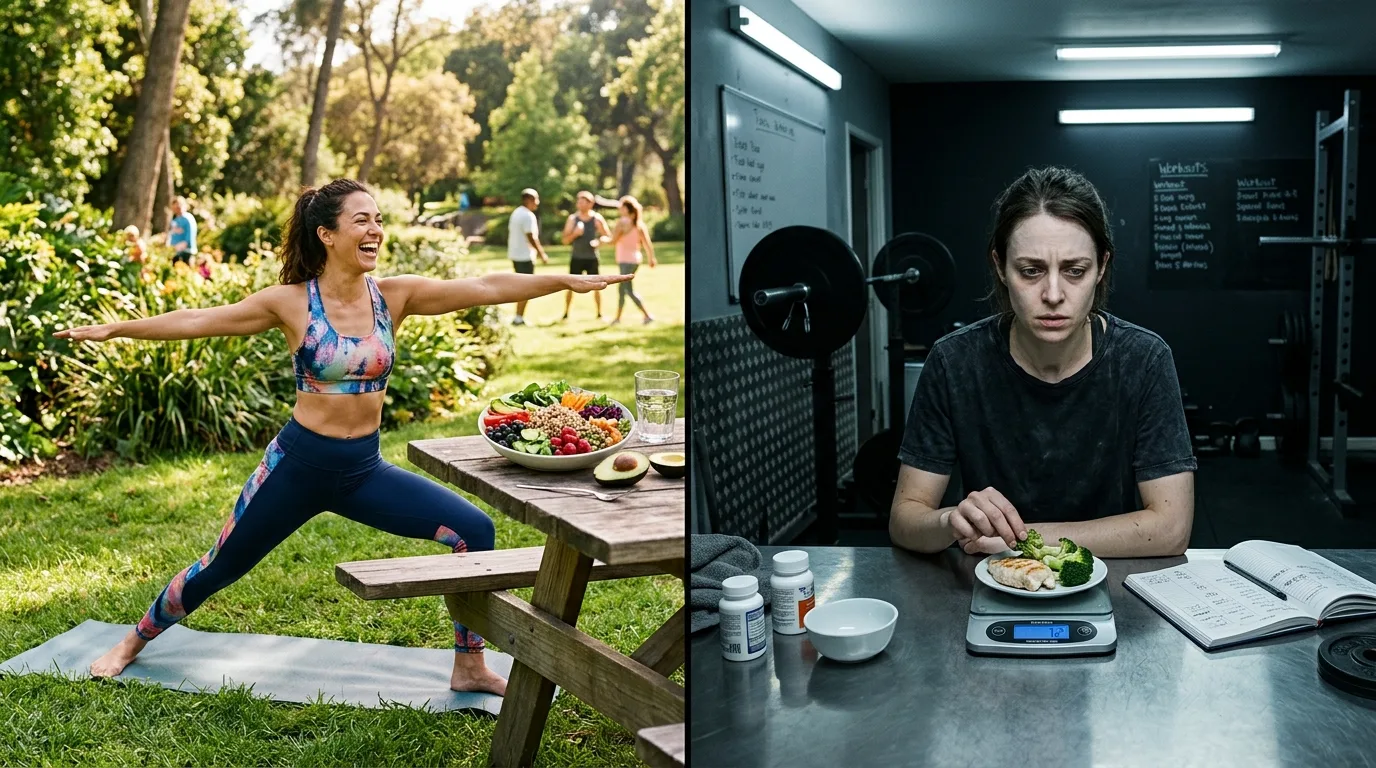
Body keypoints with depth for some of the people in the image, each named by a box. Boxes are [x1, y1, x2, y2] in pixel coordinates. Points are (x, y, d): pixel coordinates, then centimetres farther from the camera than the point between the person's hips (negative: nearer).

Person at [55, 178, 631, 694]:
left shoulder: (394, 295, -4)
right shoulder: (292, 302, -10)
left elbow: (486, 287, -10)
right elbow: (198, 321, -4)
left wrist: (569, 281, -14)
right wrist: (113, 329, -7)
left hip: (364, 468, 3)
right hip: (298, 463, -2)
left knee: (473, 531, -11)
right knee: (219, 569, 13)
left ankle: (469, 668, 5)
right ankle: (134, 643, 43)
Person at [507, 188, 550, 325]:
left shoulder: (516, 213, 13)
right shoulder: (528, 215, -16)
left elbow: (510, 233, 16)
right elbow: (531, 237, -21)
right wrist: (542, 254, -15)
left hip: (515, 254, 9)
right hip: (525, 256, -9)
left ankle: (519, 316, 17)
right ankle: (519, 318, -3)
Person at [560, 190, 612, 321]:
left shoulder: (597, 219, -4)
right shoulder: (572, 218, -1)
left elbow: (609, 237, 0)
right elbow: (565, 240, -1)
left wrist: (599, 241, -21)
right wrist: (575, 233, -20)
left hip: (592, 258, -1)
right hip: (577, 258, 1)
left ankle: (599, 314, 14)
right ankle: (566, 314, 7)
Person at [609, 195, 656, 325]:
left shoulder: (622, 222, -12)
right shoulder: (639, 224, 8)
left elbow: (613, 240, -14)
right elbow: (647, 243, 5)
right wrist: (651, 258, 8)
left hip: (625, 260, -8)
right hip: (635, 259, 8)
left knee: (629, 290, -8)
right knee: (621, 289, 17)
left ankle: (648, 315, -17)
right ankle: (618, 317, 24)